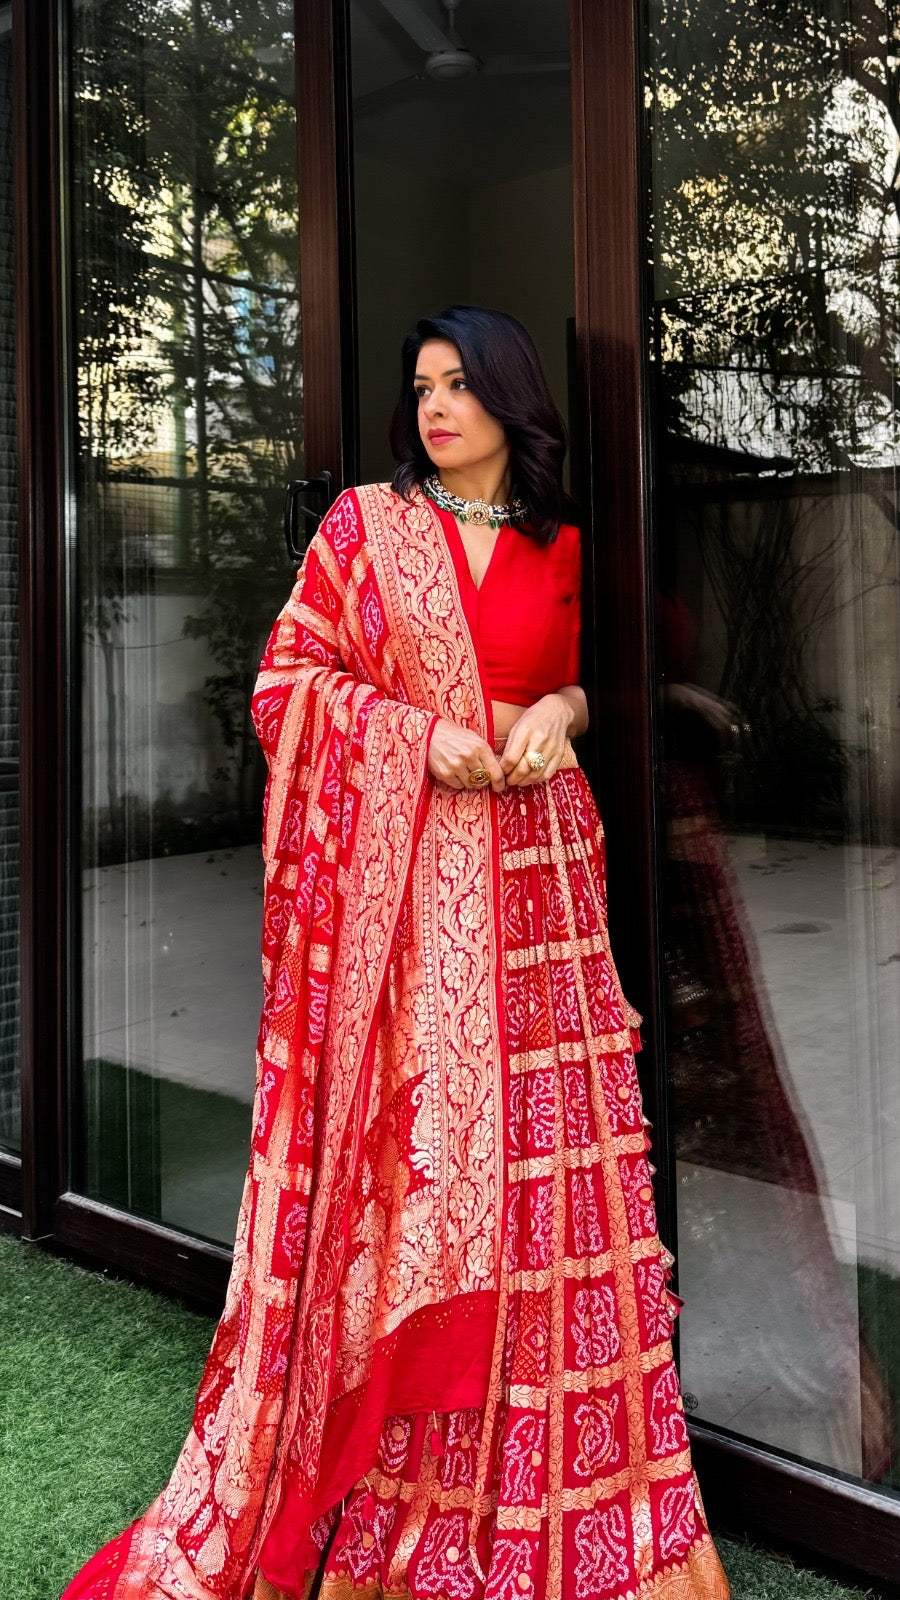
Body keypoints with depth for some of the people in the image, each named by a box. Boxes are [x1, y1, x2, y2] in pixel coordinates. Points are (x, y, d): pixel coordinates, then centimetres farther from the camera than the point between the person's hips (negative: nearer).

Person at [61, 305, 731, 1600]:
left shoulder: (557, 547, 13)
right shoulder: (366, 523, 5)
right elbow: (287, 680, 0)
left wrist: (560, 708, -1)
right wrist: (423, 734, -13)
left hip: (537, 863, 3)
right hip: (408, 872, -2)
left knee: (547, 1144, 5)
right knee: (411, 1140, -3)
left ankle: (564, 1478, 21)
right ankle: (385, 1450, 15)